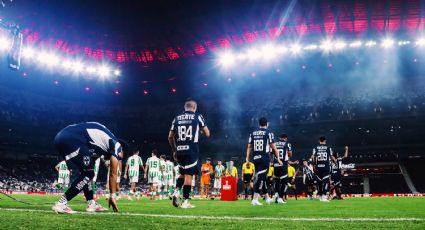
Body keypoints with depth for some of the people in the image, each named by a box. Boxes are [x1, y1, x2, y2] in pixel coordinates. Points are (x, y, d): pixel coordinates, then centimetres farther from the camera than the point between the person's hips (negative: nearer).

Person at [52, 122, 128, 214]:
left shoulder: (104, 140, 31)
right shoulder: (116, 145, 10)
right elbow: (113, 174, 12)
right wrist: (112, 196, 20)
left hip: (61, 137, 9)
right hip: (71, 139, -9)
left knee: (86, 172, 20)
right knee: (88, 174, 2)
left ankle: (91, 204, 22)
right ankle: (61, 204, -2)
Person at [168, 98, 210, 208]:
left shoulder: (177, 118, 12)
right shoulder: (197, 116, 2)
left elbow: (170, 137, 12)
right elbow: (207, 134, 2)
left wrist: (174, 151, 22)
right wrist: (200, 130, 24)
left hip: (180, 150, 4)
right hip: (191, 150, -4)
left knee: (183, 173, 21)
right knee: (188, 175, -1)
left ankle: (176, 192, 1)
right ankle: (185, 201, -2)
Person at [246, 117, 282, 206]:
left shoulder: (253, 133, 10)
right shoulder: (268, 133, -3)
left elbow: (249, 147, 9)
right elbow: (273, 148, -3)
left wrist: (248, 159, 12)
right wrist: (278, 159, 5)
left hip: (256, 159, 5)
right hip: (264, 158, -5)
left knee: (262, 178, 16)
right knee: (260, 178, -5)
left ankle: (267, 198, 27)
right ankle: (255, 200, -11)